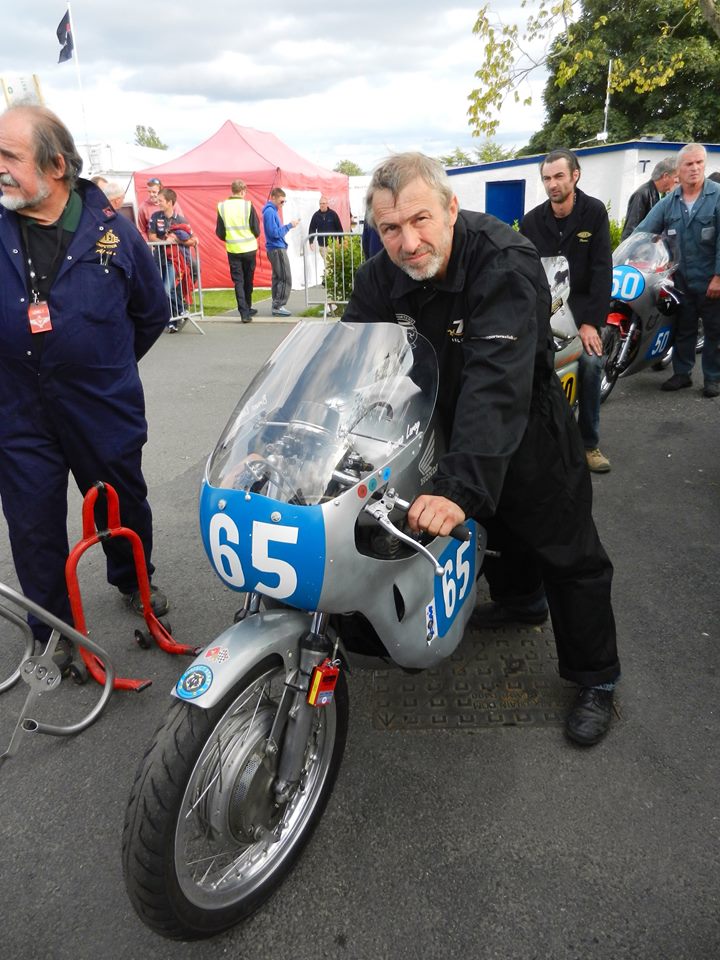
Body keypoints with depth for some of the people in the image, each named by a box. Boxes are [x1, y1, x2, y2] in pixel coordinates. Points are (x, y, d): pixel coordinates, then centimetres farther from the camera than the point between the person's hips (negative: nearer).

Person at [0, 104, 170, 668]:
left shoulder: (112, 230, -7)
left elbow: (153, 311, 6)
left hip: (104, 408, 0)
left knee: (124, 504, 18)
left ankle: (134, 581, 47)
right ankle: (53, 631, 31)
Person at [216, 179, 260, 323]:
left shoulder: (222, 207, -3)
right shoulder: (248, 205, -9)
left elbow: (219, 232, 1)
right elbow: (256, 230, -5)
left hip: (233, 250, 1)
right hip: (249, 248, -1)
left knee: (238, 281, 5)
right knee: (248, 281, 14)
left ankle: (244, 312, -4)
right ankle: (248, 308, 27)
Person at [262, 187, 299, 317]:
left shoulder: (272, 210, 15)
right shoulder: (270, 211, -14)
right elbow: (274, 233, -20)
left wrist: (288, 226, 8)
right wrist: (289, 225, -15)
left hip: (275, 249, 10)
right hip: (277, 249, -10)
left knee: (277, 278, 11)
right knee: (285, 279, -9)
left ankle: (276, 306, 14)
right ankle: (279, 306, -8)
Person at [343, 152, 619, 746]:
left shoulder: (505, 265, -33)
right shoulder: (383, 275, -13)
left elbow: (497, 386, -46)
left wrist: (461, 486, -58)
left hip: (525, 426, -5)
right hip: (447, 424, 6)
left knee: (567, 552, 4)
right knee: (500, 523, 27)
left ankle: (596, 680, 23)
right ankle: (519, 600, 56)